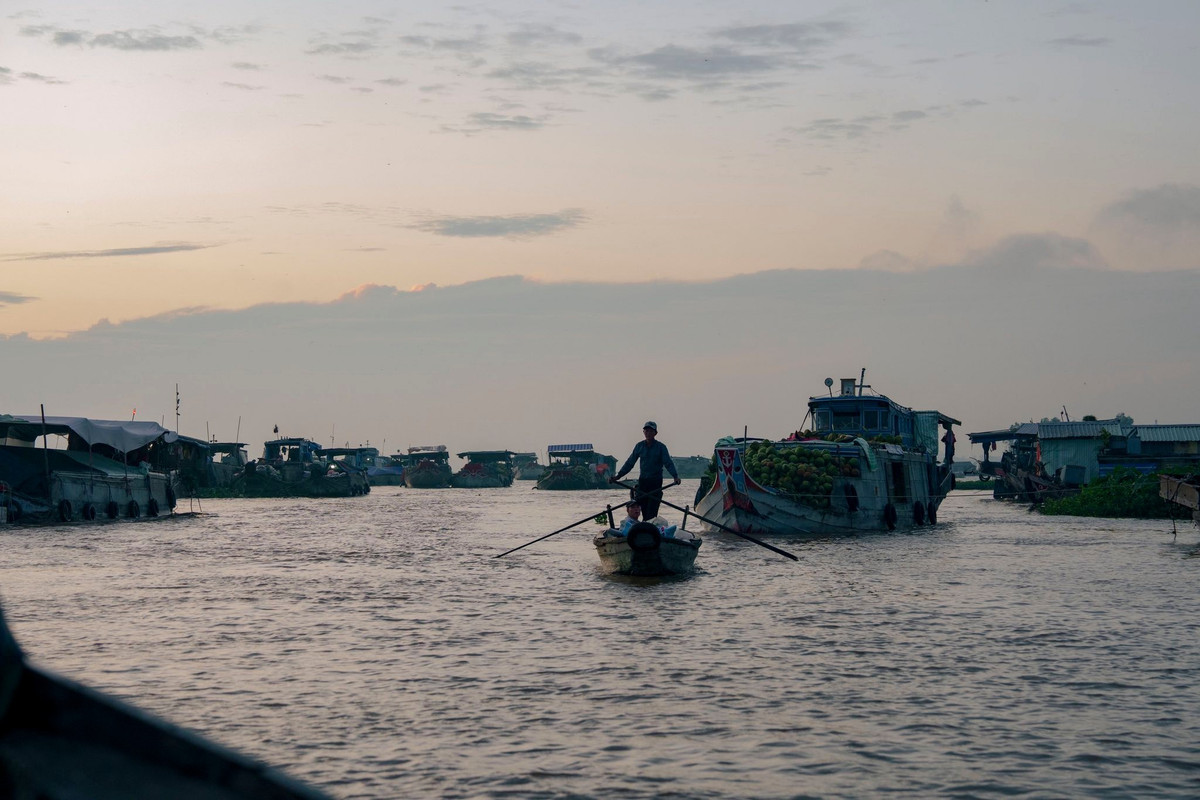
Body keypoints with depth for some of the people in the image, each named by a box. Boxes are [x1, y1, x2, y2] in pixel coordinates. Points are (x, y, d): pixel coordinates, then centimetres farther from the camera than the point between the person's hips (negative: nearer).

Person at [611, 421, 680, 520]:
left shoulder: (660, 447, -3)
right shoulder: (639, 446, 8)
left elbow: (668, 463, -11)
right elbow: (629, 463, 11)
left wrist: (675, 476, -28)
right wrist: (617, 476, 4)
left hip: (656, 482, -4)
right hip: (643, 481, 4)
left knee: (652, 512, -11)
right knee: (643, 510, 2)